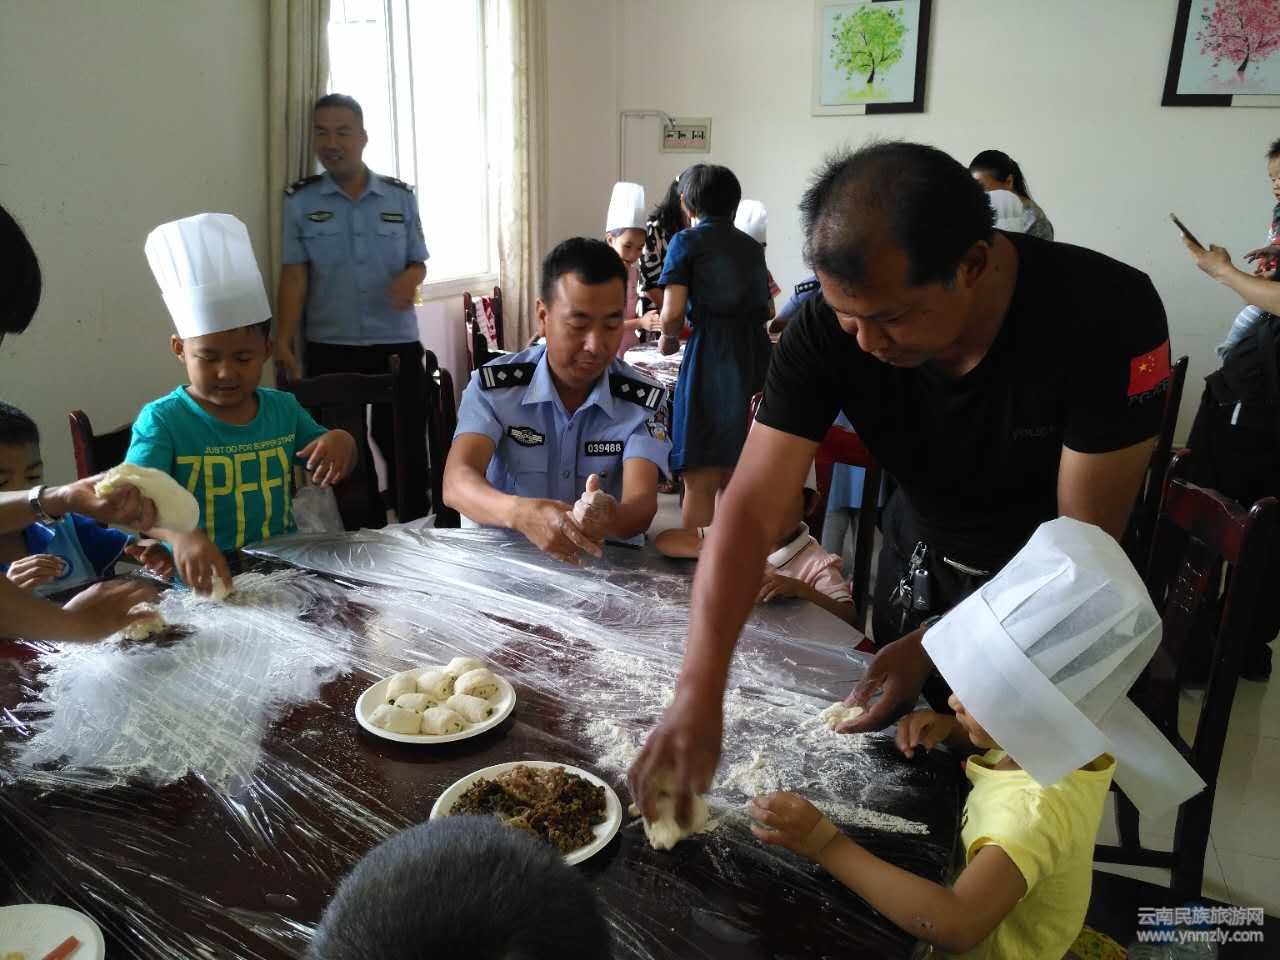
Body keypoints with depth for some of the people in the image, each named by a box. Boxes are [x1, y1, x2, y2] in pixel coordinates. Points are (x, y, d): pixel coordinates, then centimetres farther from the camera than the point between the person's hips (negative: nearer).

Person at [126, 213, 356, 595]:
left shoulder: (283, 409, 7)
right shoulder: (162, 420, -7)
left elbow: (330, 470, 20)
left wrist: (341, 441, -4)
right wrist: (180, 533, -41)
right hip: (198, 583, -2)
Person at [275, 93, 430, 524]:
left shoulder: (400, 196, 4)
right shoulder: (299, 199, 1)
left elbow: (418, 263, 9)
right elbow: (294, 274, -4)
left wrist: (410, 278, -15)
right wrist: (283, 339, -14)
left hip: (397, 344, 1)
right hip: (329, 348, 0)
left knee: (407, 445, 5)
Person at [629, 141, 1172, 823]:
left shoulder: (1110, 315, -33)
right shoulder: (828, 327, -28)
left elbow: (1085, 540, -25)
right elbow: (751, 510, -32)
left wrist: (936, 642, -30)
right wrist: (697, 695, -41)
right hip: (920, 556, 3)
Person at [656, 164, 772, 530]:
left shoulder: (687, 241, 1)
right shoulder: (752, 247, 18)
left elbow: (673, 312, -9)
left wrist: (668, 339, 11)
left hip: (711, 361, -6)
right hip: (757, 360, 6)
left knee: (701, 483, -1)